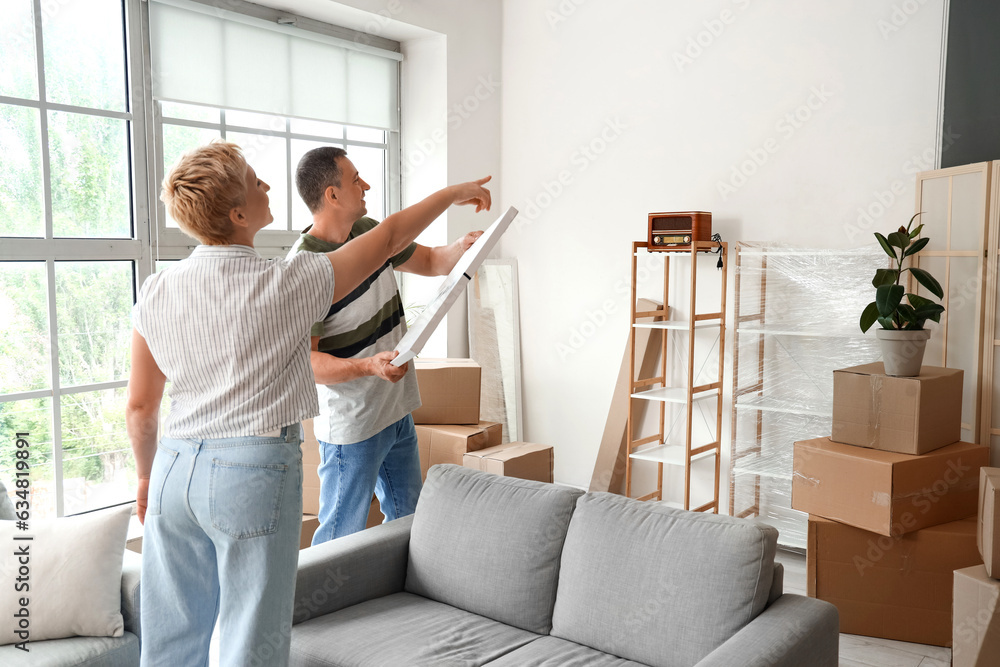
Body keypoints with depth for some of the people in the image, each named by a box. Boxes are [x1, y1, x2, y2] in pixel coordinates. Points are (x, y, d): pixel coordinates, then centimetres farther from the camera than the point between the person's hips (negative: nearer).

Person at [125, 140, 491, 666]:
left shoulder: (154, 294, 1)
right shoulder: (287, 284, -11)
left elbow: (139, 407, 8)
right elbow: (391, 237, 0)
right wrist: (453, 194, 16)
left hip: (174, 469, 6)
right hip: (254, 469, -5)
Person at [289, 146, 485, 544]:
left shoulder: (369, 232, 2)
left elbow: (429, 262, 15)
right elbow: (302, 360, -23)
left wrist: (460, 248, -6)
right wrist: (368, 366, -36)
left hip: (398, 411, 8)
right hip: (351, 426, -8)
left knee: (408, 523, 20)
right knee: (341, 538, 3)